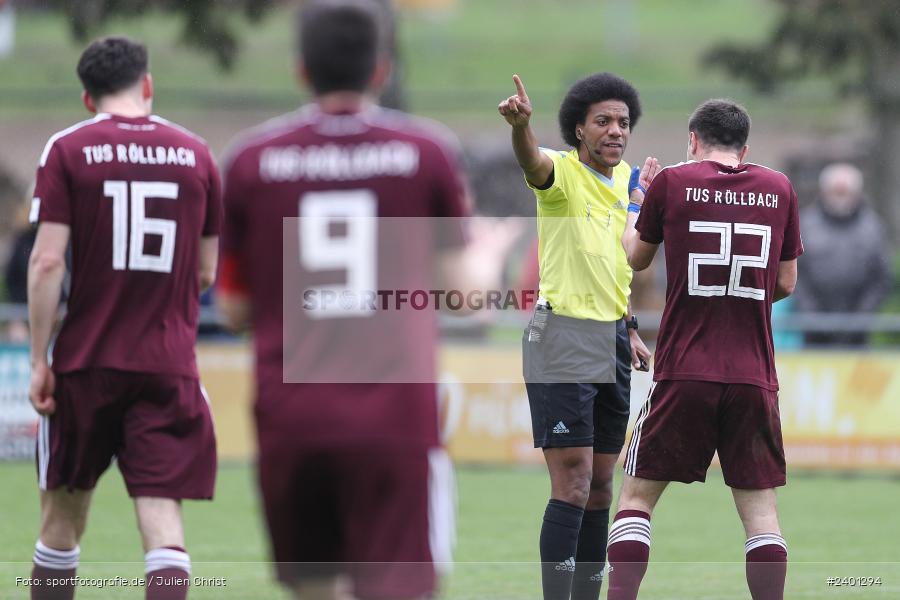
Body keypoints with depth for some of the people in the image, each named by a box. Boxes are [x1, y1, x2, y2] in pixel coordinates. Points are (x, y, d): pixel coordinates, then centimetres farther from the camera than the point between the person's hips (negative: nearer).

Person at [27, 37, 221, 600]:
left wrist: (39, 359, -5)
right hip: (170, 364, 1)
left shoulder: (68, 150, -2)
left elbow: (47, 262, -9)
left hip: (86, 362, -1)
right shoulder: (196, 153, 6)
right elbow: (205, 272, 11)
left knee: (62, 518, 12)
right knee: (163, 522, -4)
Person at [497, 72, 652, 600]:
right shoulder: (563, 170, -11)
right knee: (573, 481, -13)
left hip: (612, 340, 7)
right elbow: (533, 162, -36)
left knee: (601, 482, 10)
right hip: (563, 334, -7)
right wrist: (520, 124, -58)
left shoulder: (622, 177, 12)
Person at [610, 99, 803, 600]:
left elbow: (635, 258, 15)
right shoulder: (779, 188, 6)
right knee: (760, 504, 5)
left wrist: (638, 201, 32)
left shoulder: (671, 182, 0)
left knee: (638, 496, 6)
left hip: (684, 371, -2)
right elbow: (786, 284, 13)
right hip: (755, 375, 2)